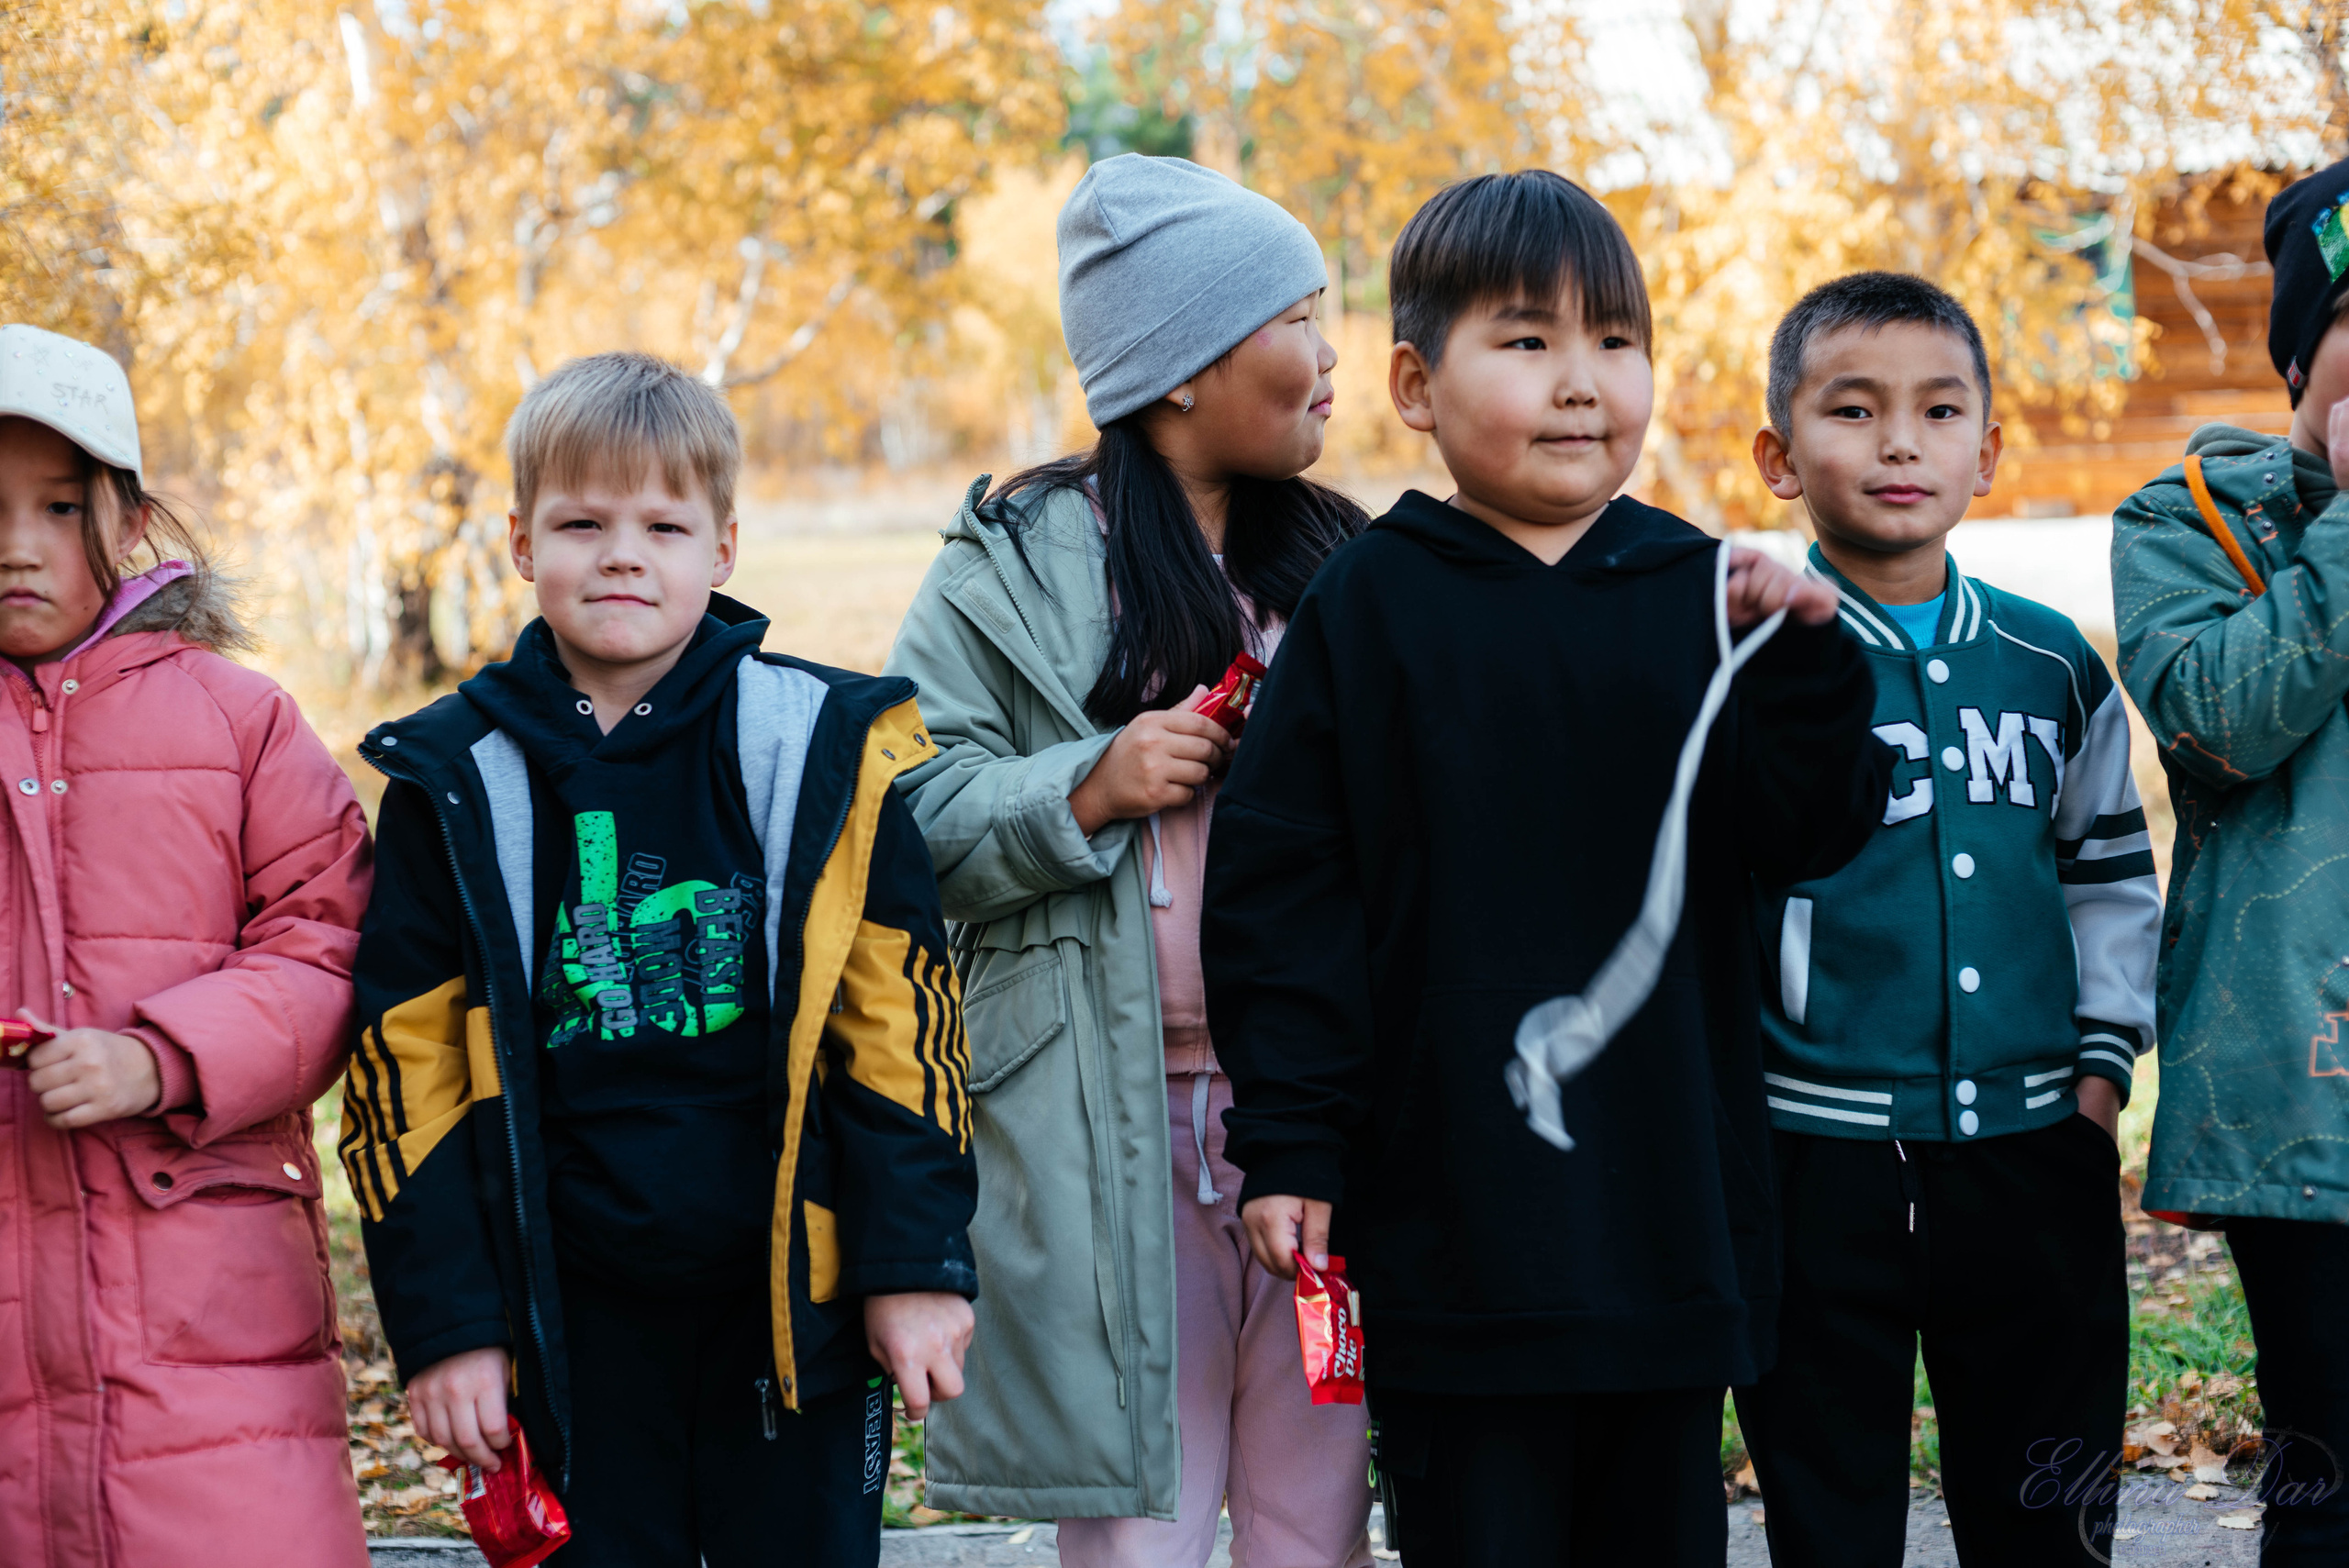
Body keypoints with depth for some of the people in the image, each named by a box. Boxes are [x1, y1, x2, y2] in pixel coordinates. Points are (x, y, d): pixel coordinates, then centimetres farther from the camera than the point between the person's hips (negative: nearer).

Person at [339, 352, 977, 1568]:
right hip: (573, 1318, 1)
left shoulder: (823, 749, 0)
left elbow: (901, 1017, 1)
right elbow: (406, 1062, 2)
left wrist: (917, 1264, -2)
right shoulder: (456, 783, 1)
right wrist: (445, 1318, -2)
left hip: (793, 1298, 0)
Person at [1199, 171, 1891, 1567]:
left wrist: (1807, 666, -14)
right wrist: (1290, 1139, -7)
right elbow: (1282, 882, -4)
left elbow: (1811, 834, 3)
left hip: (1676, 1208, 3)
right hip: (1458, 1227, -3)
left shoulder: (1698, 597, 5)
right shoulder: (1372, 608, -3)